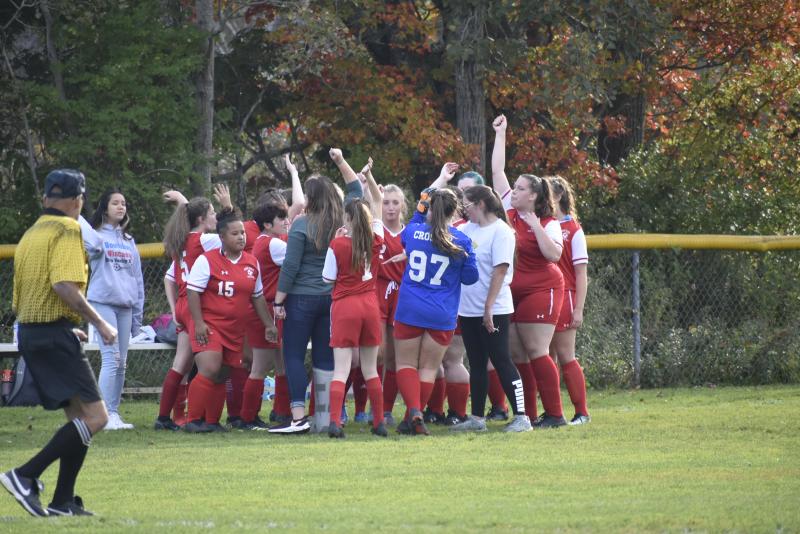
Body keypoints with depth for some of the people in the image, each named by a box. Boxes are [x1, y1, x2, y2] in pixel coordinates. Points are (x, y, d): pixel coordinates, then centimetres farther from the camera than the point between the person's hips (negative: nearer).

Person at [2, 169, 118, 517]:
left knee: (78, 416, 14)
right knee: (95, 416, -13)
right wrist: (99, 323, -15)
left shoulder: (30, 235, 18)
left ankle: (62, 502, 9)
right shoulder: (67, 230, -8)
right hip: (55, 335, -9)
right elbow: (64, 285, -23)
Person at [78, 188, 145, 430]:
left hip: (125, 305, 6)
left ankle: (114, 413, 11)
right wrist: (77, 217, -33)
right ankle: (108, 415, -15)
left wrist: (138, 313, 15)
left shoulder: (129, 241, 17)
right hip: (103, 303, -6)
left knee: (121, 363, 6)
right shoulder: (98, 235, 0)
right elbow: (93, 242, -28)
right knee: (111, 358, -14)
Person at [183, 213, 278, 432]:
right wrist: (198, 323, -16)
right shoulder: (207, 260, -8)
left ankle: (212, 422, 19)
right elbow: (192, 291, -9)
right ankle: (193, 421, -13)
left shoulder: (252, 263, 10)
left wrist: (269, 324, 16)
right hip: (209, 325, -6)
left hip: (234, 329, 6)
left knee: (221, 377, 9)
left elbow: (258, 297, 19)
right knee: (209, 369, -19)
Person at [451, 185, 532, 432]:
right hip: (468, 310, 8)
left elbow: (500, 271, -17)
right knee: (476, 365, 11)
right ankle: (477, 418, 16)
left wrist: (489, 307, -21)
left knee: (502, 362, -7)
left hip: (494, 310, -8)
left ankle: (521, 417, -4)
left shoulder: (501, 231, -12)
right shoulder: (468, 229, 10)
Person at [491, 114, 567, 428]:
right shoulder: (510, 212, 7)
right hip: (510, 294, 6)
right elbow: (497, 171, 12)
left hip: (540, 291, -6)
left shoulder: (549, 224, -7)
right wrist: (500, 135, 12)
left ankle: (555, 414, -6)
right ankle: (527, 415, 9)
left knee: (536, 352, -10)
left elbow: (554, 254, -21)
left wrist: (535, 226, -20)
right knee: (517, 355, 5)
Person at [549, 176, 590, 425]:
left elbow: (581, 275, -6)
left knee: (565, 357, -3)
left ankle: (581, 412, 5)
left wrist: (578, 309, -10)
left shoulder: (573, 229, -4)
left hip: (563, 298, -5)